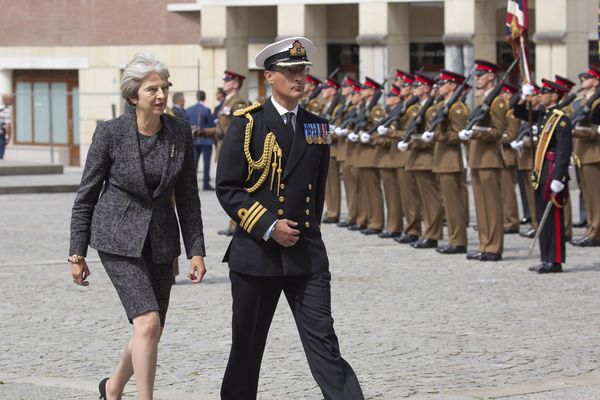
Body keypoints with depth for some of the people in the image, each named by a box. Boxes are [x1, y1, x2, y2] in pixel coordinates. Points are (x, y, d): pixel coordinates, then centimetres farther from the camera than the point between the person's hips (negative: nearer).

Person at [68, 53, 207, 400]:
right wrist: (77, 253, -3)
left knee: (151, 332, 11)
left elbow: (188, 197, 5)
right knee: (148, 323, -19)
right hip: (118, 238, -5)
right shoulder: (110, 133, -12)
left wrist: (196, 251, 1)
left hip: (160, 240, 5)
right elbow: (86, 195, -4)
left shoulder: (180, 133, -2)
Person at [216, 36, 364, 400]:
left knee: (323, 341, -7)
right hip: (255, 251, -2)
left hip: (306, 254, 2)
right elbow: (227, 188, -8)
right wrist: (268, 227, -15)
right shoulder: (248, 124, -4)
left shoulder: (318, 127, 9)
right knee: (248, 345, 10)